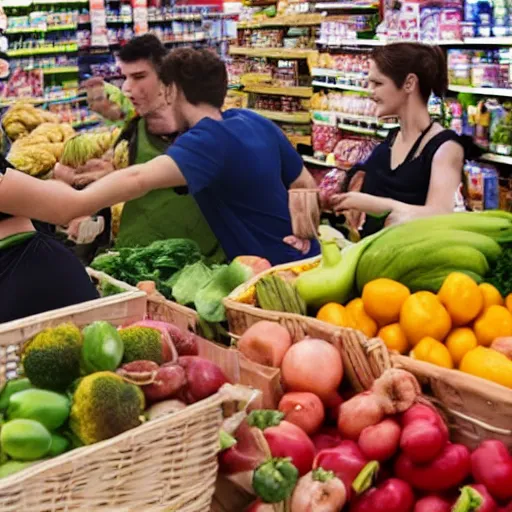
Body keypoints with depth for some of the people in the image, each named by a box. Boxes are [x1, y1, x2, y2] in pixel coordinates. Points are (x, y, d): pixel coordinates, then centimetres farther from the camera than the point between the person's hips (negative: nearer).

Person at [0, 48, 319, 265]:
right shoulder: (256, 121, 2)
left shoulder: (209, 138, -23)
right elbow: (307, 186, 9)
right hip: (303, 261, 8)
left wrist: (76, 203, -50)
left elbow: (141, 179, -40)